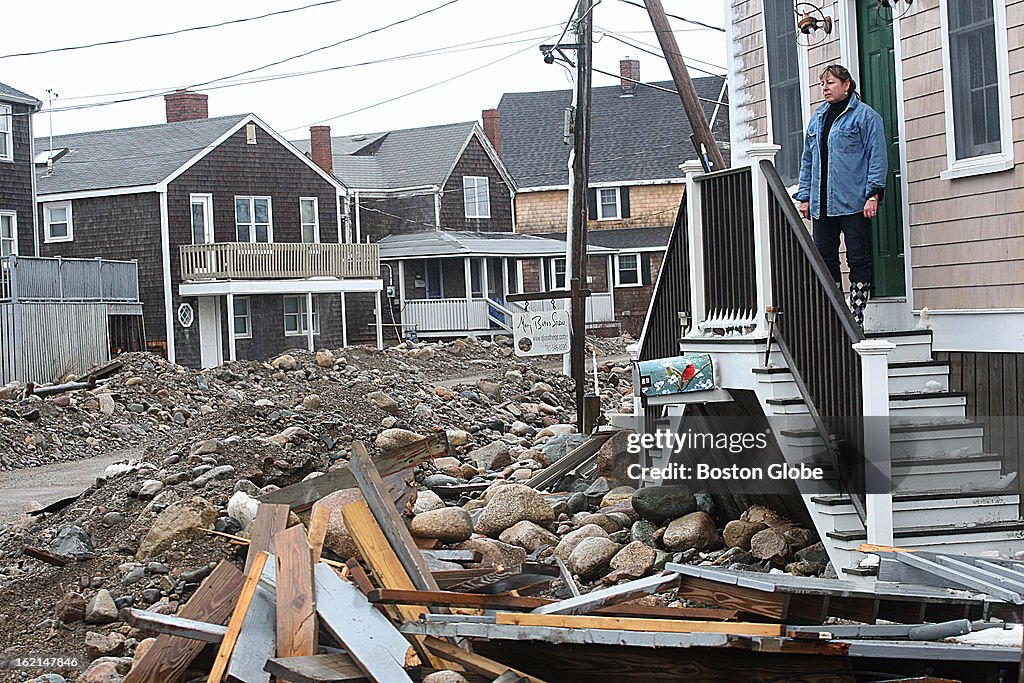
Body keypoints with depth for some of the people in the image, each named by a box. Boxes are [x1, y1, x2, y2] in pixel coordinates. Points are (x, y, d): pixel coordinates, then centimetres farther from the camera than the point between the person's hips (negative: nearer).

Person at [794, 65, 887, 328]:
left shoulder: (865, 115, -2)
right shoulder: (818, 117, 18)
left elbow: (877, 157, -7)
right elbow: (808, 159, 21)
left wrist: (873, 195, -14)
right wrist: (805, 196, 14)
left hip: (854, 204, -6)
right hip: (822, 204, 7)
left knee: (858, 258, -1)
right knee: (824, 258, 6)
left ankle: (856, 316, 2)